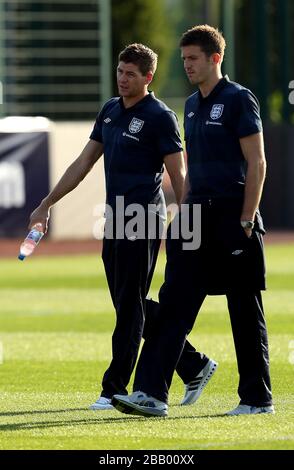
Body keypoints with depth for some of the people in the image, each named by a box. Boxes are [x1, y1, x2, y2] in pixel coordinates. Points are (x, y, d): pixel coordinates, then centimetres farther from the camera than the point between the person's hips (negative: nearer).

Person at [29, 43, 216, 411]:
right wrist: (46, 205, 19)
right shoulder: (110, 111, 15)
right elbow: (83, 163, 20)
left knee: (130, 307, -4)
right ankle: (194, 366, 19)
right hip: (115, 220, 8)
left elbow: (177, 176, -8)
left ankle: (115, 388, 1)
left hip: (143, 222, -8)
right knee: (130, 305, 10)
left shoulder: (160, 117, -7)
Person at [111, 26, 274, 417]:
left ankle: (257, 399, 10)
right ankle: (152, 394, -7)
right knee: (173, 304, -3)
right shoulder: (192, 105, 16)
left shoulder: (238, 100, -8)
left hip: (233, 219, -7)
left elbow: (256, 164, -11)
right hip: (197, 218, 7)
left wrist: (246, 222, -16)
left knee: (245, 312, 1)